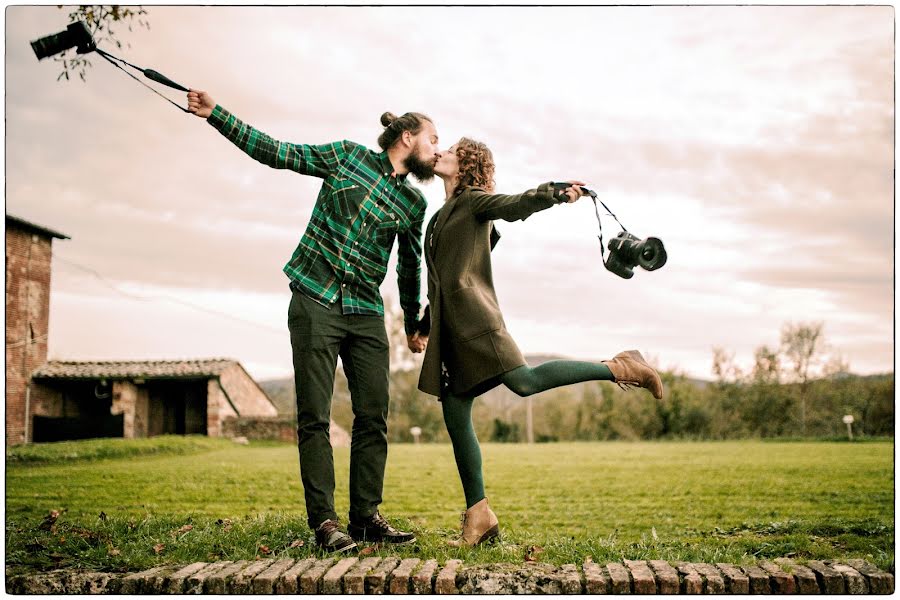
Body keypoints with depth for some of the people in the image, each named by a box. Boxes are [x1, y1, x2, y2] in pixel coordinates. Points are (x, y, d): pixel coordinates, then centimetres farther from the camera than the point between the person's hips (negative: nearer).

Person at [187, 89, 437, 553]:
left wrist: (414, 324, 29)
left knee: (373, 417, 0)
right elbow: (276, 153, 4)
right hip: (316, 302, -4)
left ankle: (366, 516, 9)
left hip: (366, 312, 4)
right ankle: (323, 520, -1)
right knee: (314, 416, -5)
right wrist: (215, 114, -1)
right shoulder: (347, 155, 4)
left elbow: (410, 265, 23)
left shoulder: (414, 203, 12)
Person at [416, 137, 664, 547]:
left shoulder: (473, 200, 4)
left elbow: (514, 206, -15)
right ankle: (478, 516, 3)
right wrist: (423, 324, 31)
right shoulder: (443, 214, 26)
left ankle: (618, 368, -11)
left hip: (472, 313, -7)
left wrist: (555, 194, -34)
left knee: (523, 381, -24)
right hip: (448, 325, 8)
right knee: (455, 418, 1)